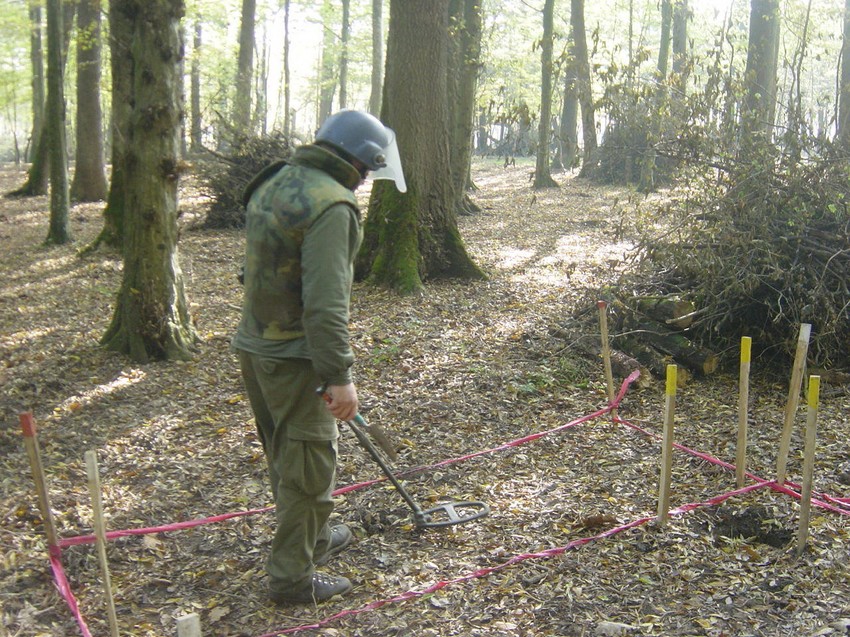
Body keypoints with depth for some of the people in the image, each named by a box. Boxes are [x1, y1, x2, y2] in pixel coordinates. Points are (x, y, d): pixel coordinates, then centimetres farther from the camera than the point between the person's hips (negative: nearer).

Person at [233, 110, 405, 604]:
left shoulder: (274, 182, 10)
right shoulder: (331, 203, -20)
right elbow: (325, 303, -26)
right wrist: (339, 375, -23)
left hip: (255, 345, 10)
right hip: (294, 359, -10)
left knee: (287, 456, 22)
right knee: (309, 466, 4)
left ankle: (313, 536, 41)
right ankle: (293, 577, 16)